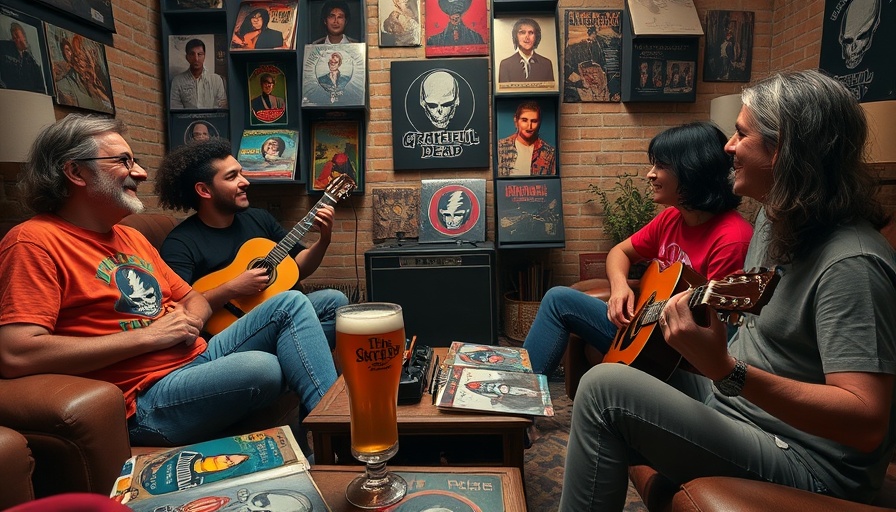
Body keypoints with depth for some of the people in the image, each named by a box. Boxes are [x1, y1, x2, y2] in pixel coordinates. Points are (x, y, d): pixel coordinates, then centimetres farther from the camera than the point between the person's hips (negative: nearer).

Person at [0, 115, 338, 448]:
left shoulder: (131, 237, 18)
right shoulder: (34, 242, -8)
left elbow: (194, 299, 24)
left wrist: (189, 321, -2)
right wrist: (148, 335, -17)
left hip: (198, 356, 9)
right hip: (145, 399, -8)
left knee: (291, 303, -4)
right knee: (263, 368, -33)